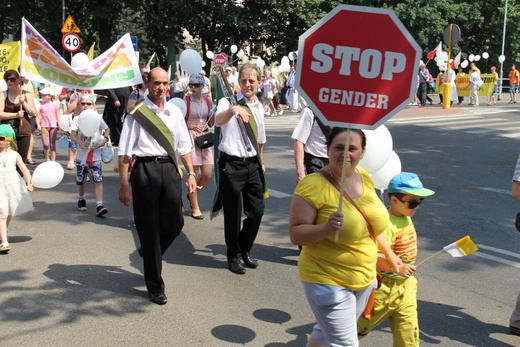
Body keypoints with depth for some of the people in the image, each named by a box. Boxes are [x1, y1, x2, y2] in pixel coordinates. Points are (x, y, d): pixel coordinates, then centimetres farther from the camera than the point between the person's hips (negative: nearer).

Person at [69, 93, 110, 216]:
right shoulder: (77, 119, -2)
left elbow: (107, 129, 14)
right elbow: (72, 135, -7)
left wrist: (105, 139, -6)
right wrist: (81, 143, -25)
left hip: (96, 155, -1)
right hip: (81, 155, 1)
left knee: (98, 180, -11)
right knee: (80, 180, 13)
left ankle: (99, 206, -15)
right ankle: (81, 199, 40)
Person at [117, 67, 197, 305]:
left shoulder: (174, 112, 11)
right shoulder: (137, 111, -4)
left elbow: (184, 145, 17)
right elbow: (124, 150, -5)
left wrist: (191, 173, 11)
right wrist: (124, 183, -9)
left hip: (169, 167, 5)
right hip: (144, 168, -4)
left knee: (175, 223, 7)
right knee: (149, 228, 3)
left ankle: (149, 253, 40)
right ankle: (155, 286, 15)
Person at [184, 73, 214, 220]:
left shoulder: (207, 100, 7)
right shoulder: (186, 101, -5)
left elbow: (211, 123, 13)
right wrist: (193, 127, -20)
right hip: (191, 138, -4)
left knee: (207, 174, 1)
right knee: (194, 174, -1)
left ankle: (193, 194, 31)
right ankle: (195, 208, 11)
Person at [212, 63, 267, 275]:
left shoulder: (259, 107, 9)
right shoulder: (229, 101, -10)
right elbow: (218, 121, -34)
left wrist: (261, 162, 24)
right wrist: (233, 109, -53)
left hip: (253, 164, 5)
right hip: (231, 164, -5)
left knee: (257, 211, 9)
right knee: (233, 214, 5)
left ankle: (245, 250, 33)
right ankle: (233, 256, 25)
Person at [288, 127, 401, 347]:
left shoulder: (363, 177, 0)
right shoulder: (313, 186, -21)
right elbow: (295, 234, -20)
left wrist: (389, 253, 21)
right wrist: (326, 228, -36)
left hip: (365, 278, 7)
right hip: (328, 281, -7)